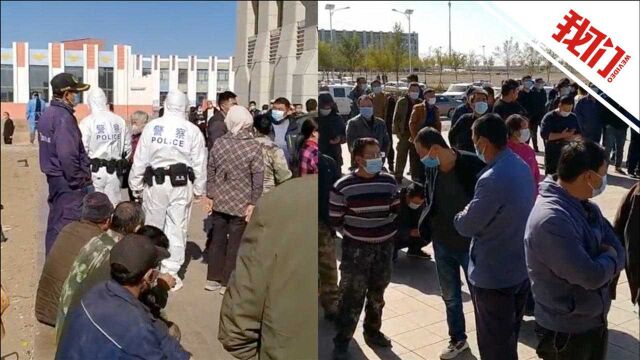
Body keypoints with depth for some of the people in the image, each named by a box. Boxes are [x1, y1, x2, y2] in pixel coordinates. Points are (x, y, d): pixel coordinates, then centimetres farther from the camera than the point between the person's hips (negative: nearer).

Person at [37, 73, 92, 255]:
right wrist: (81, 182, -16)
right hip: (67, 181, -10)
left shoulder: (47, 114, 11)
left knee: (55, 223, 19)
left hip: (54, 176, 10)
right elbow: (68, 155, -24)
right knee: (67, 224, -4)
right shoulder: (64, 117, -19)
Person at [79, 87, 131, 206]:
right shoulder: (120, 121, 3)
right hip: (114, 172, 4)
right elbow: (127, 147, 8)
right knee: (114, 204, 10)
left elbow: (82, 149, -12)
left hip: (95, 170, -3)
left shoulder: (87, 122, -10)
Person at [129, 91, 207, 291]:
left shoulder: (152, 126, 0)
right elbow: (199, 164, -1)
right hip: (181, 184, -1)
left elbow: (140, 159, 1)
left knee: (153, 227, 13)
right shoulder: (193, 130, -3)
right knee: (176, 229, 6)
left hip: (155, 182, 1)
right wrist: (199, 190, 9)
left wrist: (136, 185, 10)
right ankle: (170, 273, 10)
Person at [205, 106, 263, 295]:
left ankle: (213, 279, 25)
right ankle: (227, 283, 15)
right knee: (235, 243, 7)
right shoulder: (254, 146, -12)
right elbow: (258, 178, -13)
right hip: (241, 203, -4)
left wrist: (210, 195, 12)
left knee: (217, 239, 16)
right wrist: (253, 203, -7)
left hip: (219, 200, 4)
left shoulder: (219, 143, -1)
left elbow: (210, 171, 4)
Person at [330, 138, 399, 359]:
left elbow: (395, 210, 12)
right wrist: (355, 234, 0)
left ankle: (372, 332, 38)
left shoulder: (389, 182, -2)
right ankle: (341, 342, 13)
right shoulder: (343, 187, -14)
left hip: (384, 246, 4)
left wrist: (386, 231, 7)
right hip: (356, 248, -4)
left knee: (377, 293, 18)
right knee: (352, 296, -1)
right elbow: (335, 220, -7)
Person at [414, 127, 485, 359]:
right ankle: (457, 339, 39)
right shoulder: (432, 169, -2)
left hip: (471, 244, -5)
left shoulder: (472, 165, -20)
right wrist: (424, 225, 2)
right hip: (442, 244, 6)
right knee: (450, 297, 19)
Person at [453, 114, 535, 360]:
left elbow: (466, 226, -19)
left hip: (494, 276, -9)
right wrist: (473, 211, 3)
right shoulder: (521, 167, 1)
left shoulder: (492, 179, -29)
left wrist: (462, 215, 2)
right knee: (509, 339, 26)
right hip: (521, 269, 9)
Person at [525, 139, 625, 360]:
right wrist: (609, 258, -11)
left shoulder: (587, 207, 2)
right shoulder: (551, 219, -30)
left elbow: (618, 251, 4)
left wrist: (603, 263, -17)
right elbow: (591, 276, -31)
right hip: (566, 332, -8)